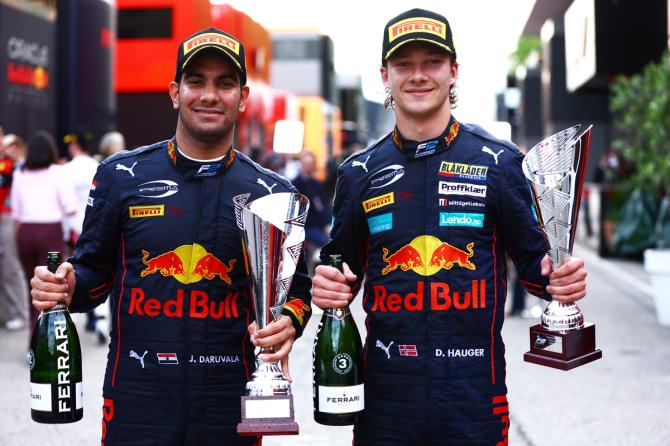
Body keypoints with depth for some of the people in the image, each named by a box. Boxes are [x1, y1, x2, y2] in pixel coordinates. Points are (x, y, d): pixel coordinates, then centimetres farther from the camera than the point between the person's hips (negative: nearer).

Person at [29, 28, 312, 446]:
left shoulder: (272, 191, 4)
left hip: (230, 403, 1)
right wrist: (67, 286, -12)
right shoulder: (122, 175, 3)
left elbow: (295, 285, 10)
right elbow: (95, 270, 10)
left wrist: (289, 322, -12)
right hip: (137, 397, 0)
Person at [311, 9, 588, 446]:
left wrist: (557, 277, -17)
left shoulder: (500, 161, 2)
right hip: (385, 392, 2)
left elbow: (533, 258, 5)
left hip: (475, 393, -1)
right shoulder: (360, 172, 7)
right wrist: (330, 286, -8)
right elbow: (345, 269, 14)